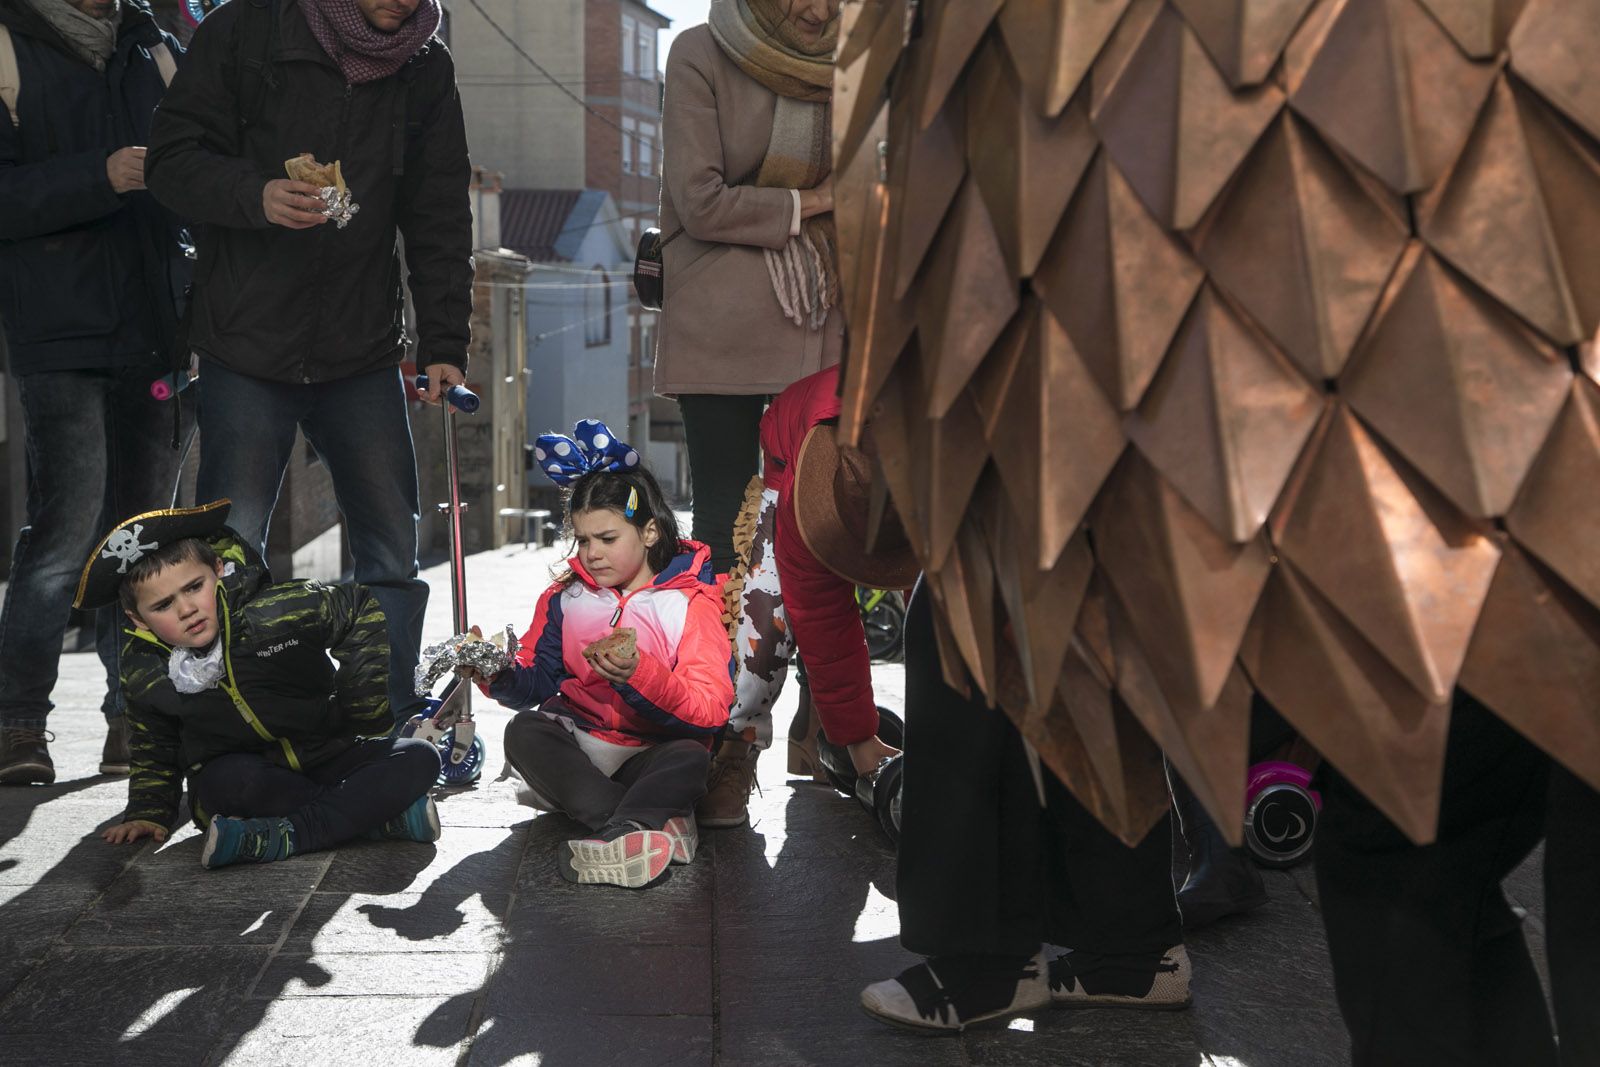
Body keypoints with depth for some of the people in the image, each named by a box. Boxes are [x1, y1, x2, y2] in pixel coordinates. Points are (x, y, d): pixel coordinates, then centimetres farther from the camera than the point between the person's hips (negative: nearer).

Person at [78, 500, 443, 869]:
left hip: (325, 756, 0)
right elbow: (153, 746, 13)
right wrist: (147, 813, 7)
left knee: (420, 758, -24)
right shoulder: (142, 672, -7)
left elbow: (363, 608, -5)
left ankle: (285, 837, -34)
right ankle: (377, 814, -28)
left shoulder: (274, 613, -19)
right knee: (229, 780, -37)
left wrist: (360, 700, -4)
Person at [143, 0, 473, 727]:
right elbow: (174, 158, -4)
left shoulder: (426, 69, 7)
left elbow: (441, 217, 7)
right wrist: (255, 196, -25)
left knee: (393, 551, 7)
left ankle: (392, 723, 21)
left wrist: (444, 343, -1)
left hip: (364, 353, 3)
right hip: (248, 346, -3)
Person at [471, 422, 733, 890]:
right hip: (578, 749, 4)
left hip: (652, 755, -4)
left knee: (690, 757, -33)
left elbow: (711, 711, -17)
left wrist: (639, 675, -32)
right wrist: (500, 676, -19)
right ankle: (659, 822, -36)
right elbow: (535, 682, 5)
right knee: (524, 730, -26)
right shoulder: (565, 597, 9)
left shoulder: (689, 603, -6)